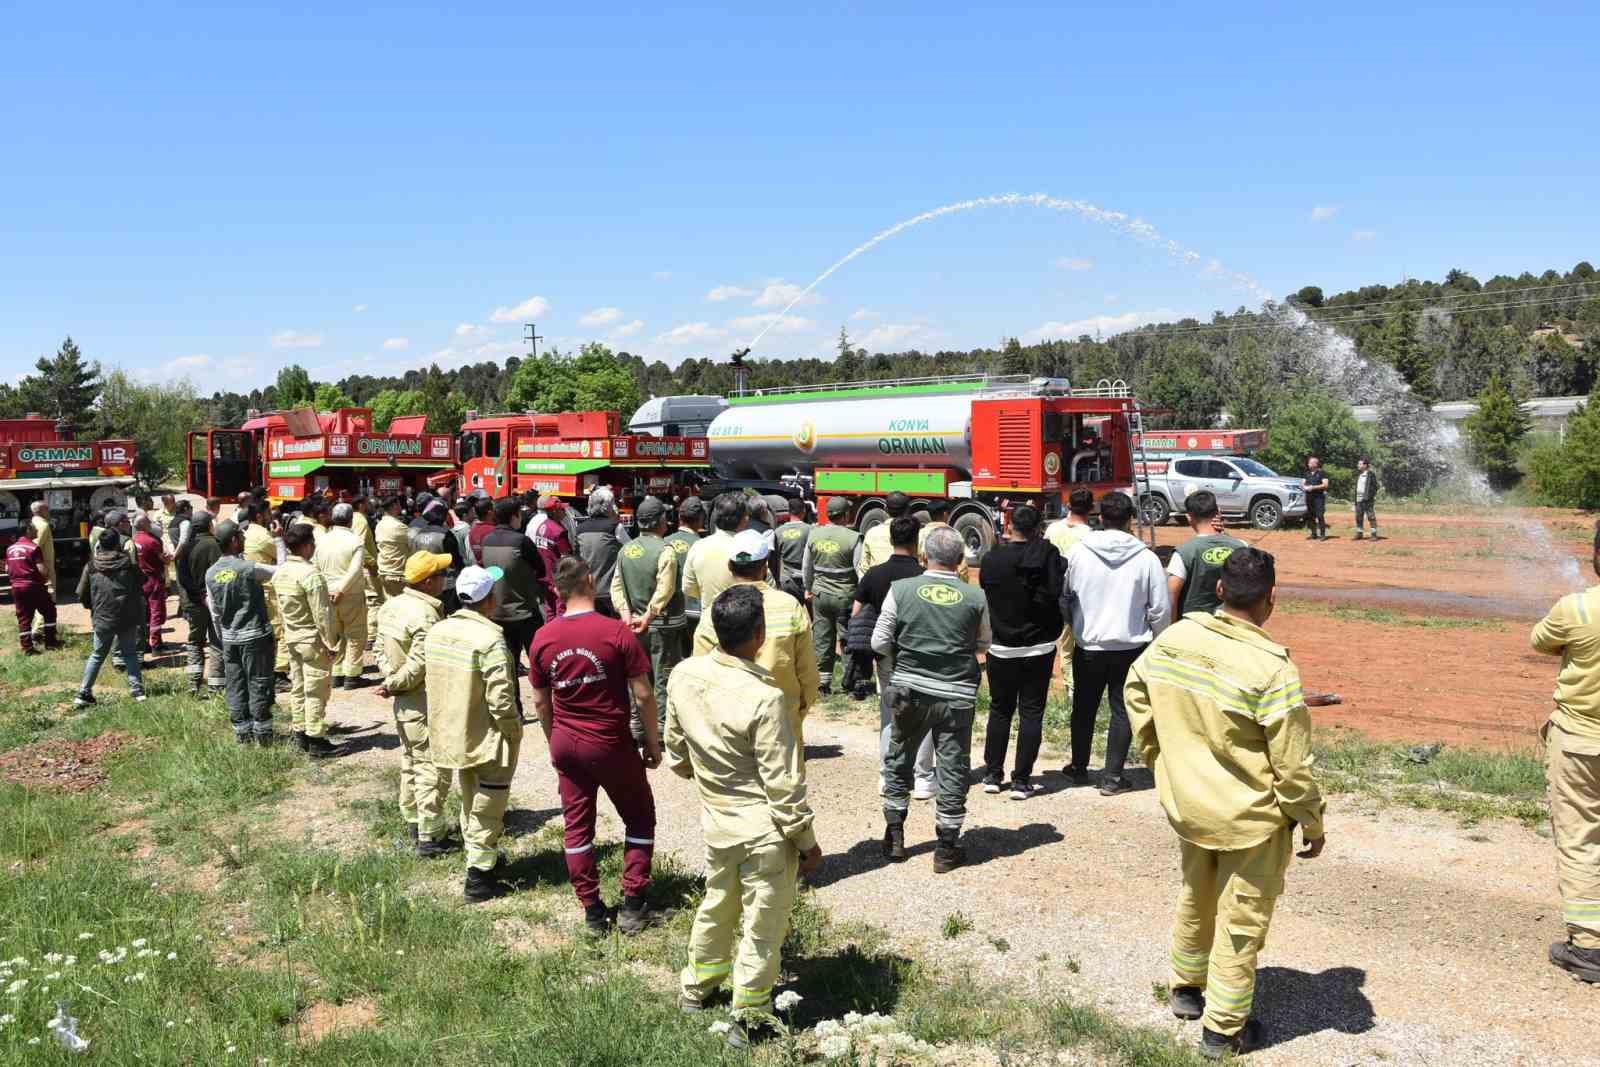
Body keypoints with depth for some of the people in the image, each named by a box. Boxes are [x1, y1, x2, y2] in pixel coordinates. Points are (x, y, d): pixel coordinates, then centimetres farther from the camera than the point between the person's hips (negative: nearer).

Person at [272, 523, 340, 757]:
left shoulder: (279, 573, 5)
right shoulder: (310, 574, -21)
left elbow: (280, 609, 13)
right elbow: (321, 613, -21)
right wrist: (330, 643, -15)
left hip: (291, 638, 8)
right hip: (312, 640, -8)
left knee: (297, 688, 15)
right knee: (316, 691, -1)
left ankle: (300, 735, 22)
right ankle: (316, 740, 3)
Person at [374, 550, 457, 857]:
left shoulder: (391, 606, 5)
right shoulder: (426, 616, -25)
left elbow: (381, 651, 8)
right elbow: (418, 665, -25)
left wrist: (390, 679, -1)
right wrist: (393, 685, -11)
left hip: (403, 703, 9)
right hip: (424, 706, -9)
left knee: (410, 763, 21)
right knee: (432, 770, -1)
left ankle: (413, 823, 33)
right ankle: (430, 837, 5)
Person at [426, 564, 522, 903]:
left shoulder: (437, 631, -2)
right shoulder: (490, 640, -25)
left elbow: (433, 682, 6)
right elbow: (501, 699, -25)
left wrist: (453, 719, 16)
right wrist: (514, 731, -10)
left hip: (453, 735, 7)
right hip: (489, 739, -7)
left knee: (470, 802, 24)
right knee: (487, 809, 8)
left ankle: (485, 859, 39)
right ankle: (479, 879, 15)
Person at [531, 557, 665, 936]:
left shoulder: (542, 638, -4)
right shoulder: (618, 632, -16)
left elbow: (540, 702, 5)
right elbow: (643, 695, -14)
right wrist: (653, 743, -1)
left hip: (566, 745, 4)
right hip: (612, 745, -4)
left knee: (577, 827, 13)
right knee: (639, 819, 14)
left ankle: (592, 912, 20)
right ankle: (633, 907, 13)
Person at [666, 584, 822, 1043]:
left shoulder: (683, 675, -9)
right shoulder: (764, 698, -28)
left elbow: (675, 749, 7)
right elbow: (784, 785, -20)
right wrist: (807, 841, -6)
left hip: (716, 821, 6)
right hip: (764, 832, -6)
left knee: (717, 904, 28)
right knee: (762, 925, 13)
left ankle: (696, 987, 48)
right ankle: (747, 1019, 29)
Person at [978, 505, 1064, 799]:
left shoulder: (992, 557, -7)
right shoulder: (1047, 554, -11)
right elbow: (1055, 593, -17)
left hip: (1001, 649, 2)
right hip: (1039, 647, -1)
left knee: (1000, 710, 15)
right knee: (1031, 713, 6)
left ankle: (992, 775, 19)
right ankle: (1022, 781, 7)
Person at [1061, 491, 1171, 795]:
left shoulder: (1077, 552, -8)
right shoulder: (1146, 558, -10)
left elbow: (1061, 594, 1)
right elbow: (1161, 608, -5)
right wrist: (1158, 641, 12)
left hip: (1087, 646, 1)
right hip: (1131, 646, -1)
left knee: (1084, 707, 17)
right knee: (1122, 710, 9)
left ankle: (1079, 768, 30)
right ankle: (1112, 777, 11)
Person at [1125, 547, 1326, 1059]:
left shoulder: (1174, 637, -9)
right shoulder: (1271, 668, -26)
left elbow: (1136, 690, 7)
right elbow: (1292, 764, -19)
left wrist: (1160, 759, 17)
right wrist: (1312, 825, -4)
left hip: (1186, 804, 6)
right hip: (1251, 819, -5)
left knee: (1195, 900, 27)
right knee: (1241, 924, 12)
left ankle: (1185, 989, 45)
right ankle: (1223, 1031, 26)